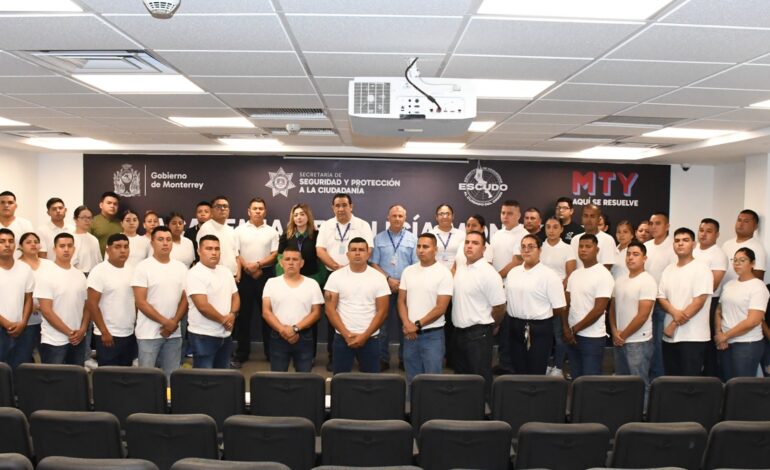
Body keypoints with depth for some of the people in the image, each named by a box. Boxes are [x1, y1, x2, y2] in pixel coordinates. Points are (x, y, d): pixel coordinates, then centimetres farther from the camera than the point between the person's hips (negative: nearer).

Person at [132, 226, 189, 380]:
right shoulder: (143, 267, -6)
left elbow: (185, 299, 6)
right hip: (149, 333, -4)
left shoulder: (181, 268, 7)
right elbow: (141, 302, -11)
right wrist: (166, 322, -15)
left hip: (174, 333, 4)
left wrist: (174, 323, -9)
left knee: (171, 376, 10)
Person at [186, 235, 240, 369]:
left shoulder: (226, 271, 10)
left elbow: (235, 297, 13)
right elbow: (203, 306, -21)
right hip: (203, 335, -7)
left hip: (225, 334, 7)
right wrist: (224, 320, -10)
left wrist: (232, 315, -8)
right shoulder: (195, 274, -14)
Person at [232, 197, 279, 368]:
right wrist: (248, 268, -10)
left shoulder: (271, 232, 6)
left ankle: (270, 351, 13)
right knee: (243, 314, 4)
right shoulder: (239, 230, 5)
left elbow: (274, 254, -1)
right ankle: (241, 353, 12)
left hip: (266, 274, 0)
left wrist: (258, 265, -14)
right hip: (245, 275, 0)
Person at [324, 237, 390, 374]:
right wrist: (346, 334, -11)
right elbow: (330, 309, -3)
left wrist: (365, 336, -11)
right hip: (342, 338, 0)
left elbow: (382, 311, -3)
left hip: (370, 338, 0)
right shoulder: (336, 276, -1)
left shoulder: (378, 278, -2)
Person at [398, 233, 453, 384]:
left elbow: (441, 308, -12)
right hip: (409, 334, 5)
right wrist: (407, 324, -9)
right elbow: (401, 301, 7)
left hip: (432, 334, -4)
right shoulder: (408, 271, 6)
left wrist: (417, 325, -13)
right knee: (412, 380, 13)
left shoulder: (444, 273, -8)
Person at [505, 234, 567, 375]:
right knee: (518, 371, 14)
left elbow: (560, 309, -10)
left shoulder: (549, 275, -10)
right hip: (516, 328, 5)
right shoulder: (513, 272, 8)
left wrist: (541, 315, 3)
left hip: (539, 330, -5)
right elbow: (506, 299, 15)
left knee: (536, 374, 3)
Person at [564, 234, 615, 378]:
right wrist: (566, 328, -6)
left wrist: (574, 329, -11)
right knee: (576, 378, 14)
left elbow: (598, 310, -16)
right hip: (572, 336, 6)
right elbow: (566, 304, 9)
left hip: (592, 337, -6)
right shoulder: (574, 274, 9)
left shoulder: (603, 275, -12)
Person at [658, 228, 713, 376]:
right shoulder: (668, 270, 12)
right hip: (670, 336, 6)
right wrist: (674, 312, -14)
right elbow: (661, 298, 8)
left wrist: (674, 324, -14)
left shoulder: (701, 269, -7)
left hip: (693, 337, -6)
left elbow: (699, 301, -14)